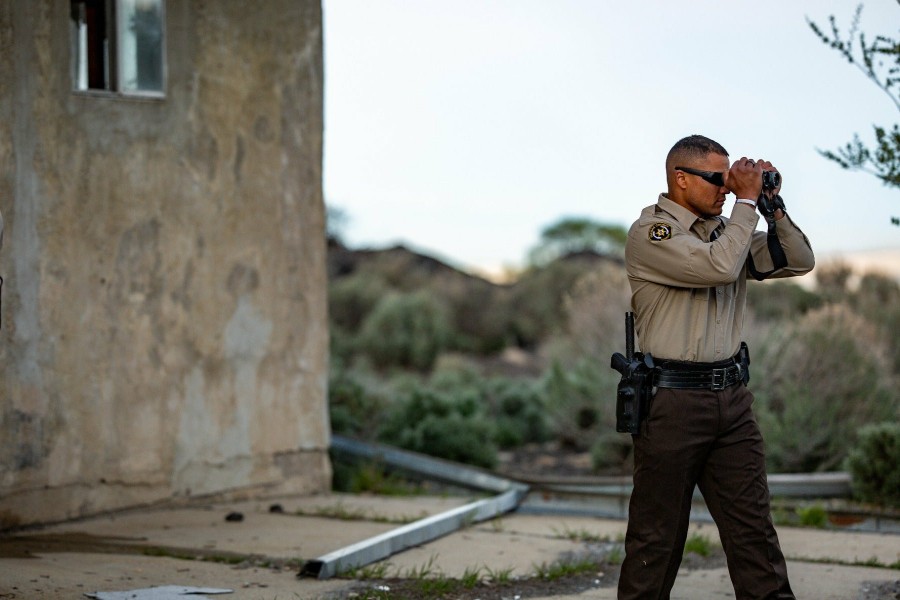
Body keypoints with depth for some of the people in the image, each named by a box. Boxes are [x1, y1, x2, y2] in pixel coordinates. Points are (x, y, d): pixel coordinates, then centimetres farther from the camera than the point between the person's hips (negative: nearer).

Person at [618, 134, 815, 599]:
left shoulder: (727, 229, 14)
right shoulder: (650, 232, -8)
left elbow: (798, 262, 12)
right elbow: (720, 266, -22)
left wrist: (772, 205, 1)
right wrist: (747, 201, -12)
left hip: (732, 399, 6)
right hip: (672, 401, -6)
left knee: (753, 526, 5)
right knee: (657, 535, 1)